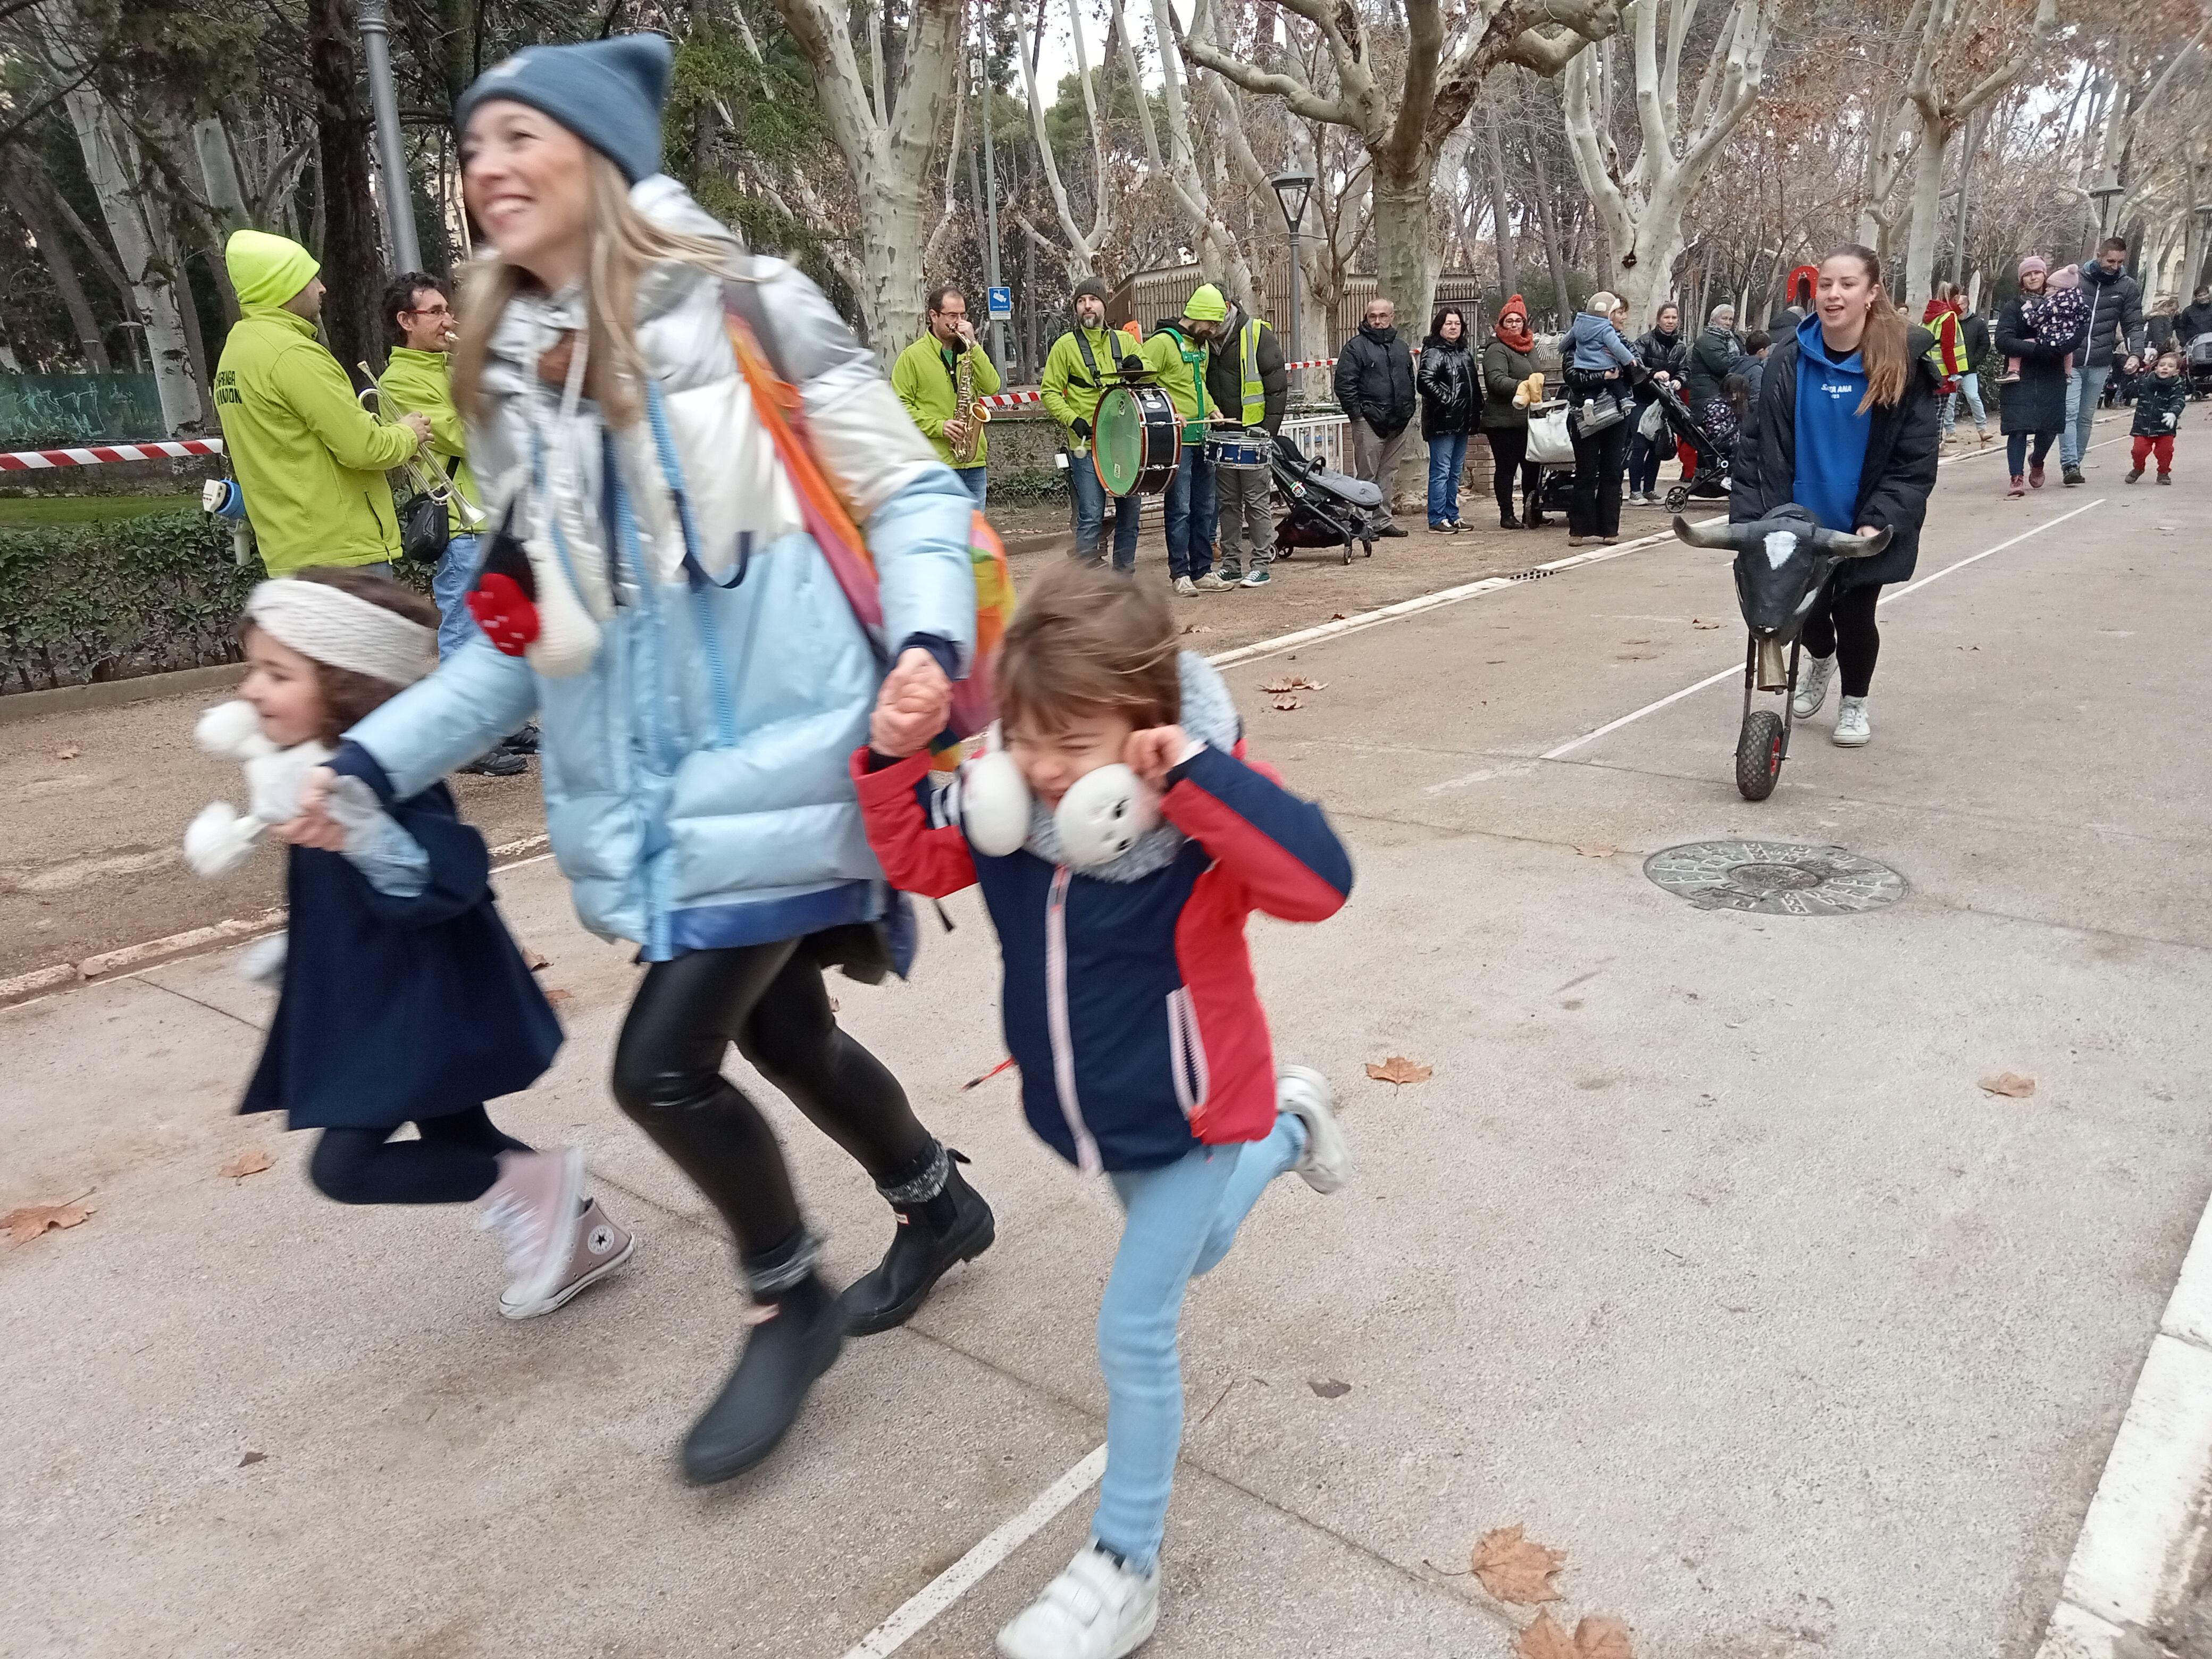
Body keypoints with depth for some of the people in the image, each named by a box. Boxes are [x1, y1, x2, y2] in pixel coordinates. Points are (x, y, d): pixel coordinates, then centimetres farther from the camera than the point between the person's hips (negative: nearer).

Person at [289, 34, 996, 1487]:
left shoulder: (744, 310, -6)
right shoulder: (511, 381, 11)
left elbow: (910, 495, -6)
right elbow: (533, 632, 12)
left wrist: (928, 640, -25)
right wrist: (376, 756, 3)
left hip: (780, 766, -6)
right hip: (654, 797, 6)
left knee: (665, 1066, -5)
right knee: (783, 1036, 17)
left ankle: (792, 1306, 23)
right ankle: (940, 1203, 46)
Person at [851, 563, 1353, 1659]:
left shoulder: (1204, 812, -29)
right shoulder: (1011, 802, -12)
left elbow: (1318, 882, -44)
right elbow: (919, 859, 1)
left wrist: (1197, 776, -49)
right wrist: (894, 756, -17)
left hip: (1190, 1114, -6)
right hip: (1087, 1112, 7)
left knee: (1134, 1331, -2)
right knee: (1187, 1252, 31)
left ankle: (1124, 1569, 20)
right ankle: (1285, 1125, 58)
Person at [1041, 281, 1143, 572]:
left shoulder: (1125, 341, 12)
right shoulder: (1065, 345, 3)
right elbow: (1050, 393, 1)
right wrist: (1073, 420, -15)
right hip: (1086, 444, -4)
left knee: (1129, 511, 9)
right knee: (1091, 517, -6)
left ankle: (1125, 573, 23)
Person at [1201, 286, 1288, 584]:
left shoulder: (1259, 335, -8)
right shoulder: (1206, 340, 8)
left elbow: (1277, 386, -8)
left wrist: (1268, 431, -13)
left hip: (1254, 432, -5)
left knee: (1257, 500, -3)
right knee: (1227, 501, 8)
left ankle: (1260, 564, 3)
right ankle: (1231, 564, 14)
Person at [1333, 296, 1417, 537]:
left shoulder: (1401, 347, 17)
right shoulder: (1356, 346, -3)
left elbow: (1411, 380, 25)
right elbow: (1344, 384, -9)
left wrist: (1409, 409, 14)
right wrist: (1356, 413, -14)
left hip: (1399, 423, 6)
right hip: (1369, 421, -6)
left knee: (1389, 474, 10)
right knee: (1367, 476, -5)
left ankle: (1383, 520, 17)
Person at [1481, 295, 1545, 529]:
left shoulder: (1529, 347, 18)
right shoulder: (1497, 350, -9)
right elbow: (1497, 380, -24)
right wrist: (1521, 386, -36)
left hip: (1527, 419, 8)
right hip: (1503, 420, -8)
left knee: (1533, 466, 9)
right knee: (1506, 467, -3)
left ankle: (1533, 512, 19)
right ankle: (1506, 516, 4)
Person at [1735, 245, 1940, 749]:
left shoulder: (1904, 362, -12)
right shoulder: (1789, 360, -8)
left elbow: (1916, 460, -11)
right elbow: (1759, 445, -6)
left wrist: (1879, 521, -22)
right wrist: (1749, 515, -16)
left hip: (1865, 527, -2)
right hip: (1800, 520, 2)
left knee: (1854, 615, 3)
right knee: (1805, 609, 9)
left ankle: (1855, 701, 32)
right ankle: (1820, 659, 46)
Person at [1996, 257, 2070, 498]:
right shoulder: (2013, 306, 2)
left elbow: (2073, 338, 4)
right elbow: (2003, 340, -10)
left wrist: (2053, 349, -17)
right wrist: (2036, 349, -21)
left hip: (2052, 378, 3)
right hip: (2021, 378, -3)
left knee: (2049, 428, 5)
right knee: (2019, 429, -10)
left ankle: (2036, 462, 34)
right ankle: (2018, 479, -9)